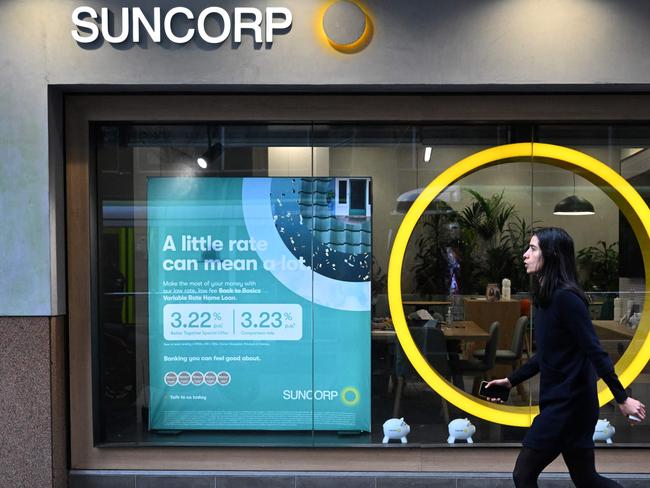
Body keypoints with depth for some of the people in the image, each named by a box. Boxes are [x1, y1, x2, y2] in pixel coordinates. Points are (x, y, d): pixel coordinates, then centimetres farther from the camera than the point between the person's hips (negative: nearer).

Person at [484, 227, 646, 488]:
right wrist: (510, 381, 18)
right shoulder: (546, 298, 9)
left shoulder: (566, 297, -19)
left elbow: (595, 352, -20)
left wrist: (622, 398, -18)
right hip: (559, 401, 9)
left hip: (569, 403, -9)